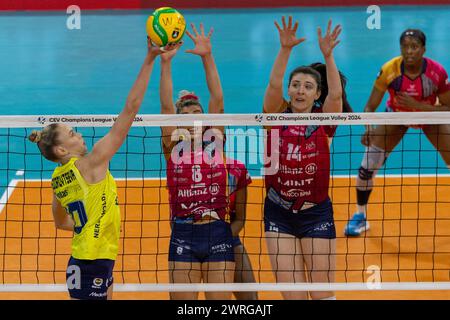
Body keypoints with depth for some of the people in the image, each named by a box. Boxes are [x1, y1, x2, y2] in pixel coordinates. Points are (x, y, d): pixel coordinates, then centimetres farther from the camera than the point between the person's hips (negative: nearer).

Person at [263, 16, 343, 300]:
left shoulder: (323, 122, -3)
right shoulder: (277, 117, -1)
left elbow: (336, 93, -21)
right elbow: (274, 84, -18)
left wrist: (328, 55, -34)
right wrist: (285, 49, -32)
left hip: (316, 213, -1)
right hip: (279, 214, 1)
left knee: (323, 293, 1)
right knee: (292, 294, 0)